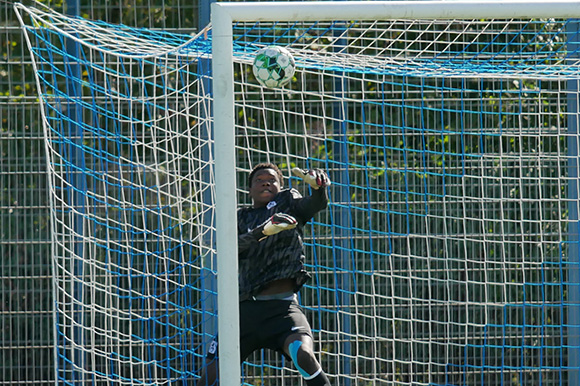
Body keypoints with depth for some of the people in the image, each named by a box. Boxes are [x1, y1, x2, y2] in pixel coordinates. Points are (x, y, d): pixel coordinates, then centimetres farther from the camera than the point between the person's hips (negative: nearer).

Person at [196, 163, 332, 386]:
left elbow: (317, 204, -8)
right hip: (246, 307, 3)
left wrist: (319, 185, -32)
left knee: (303, 354, -32)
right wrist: (263, 231, -22)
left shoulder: (287, 202, 13)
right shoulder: (241, 218, 17)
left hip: (282, 307, -3)